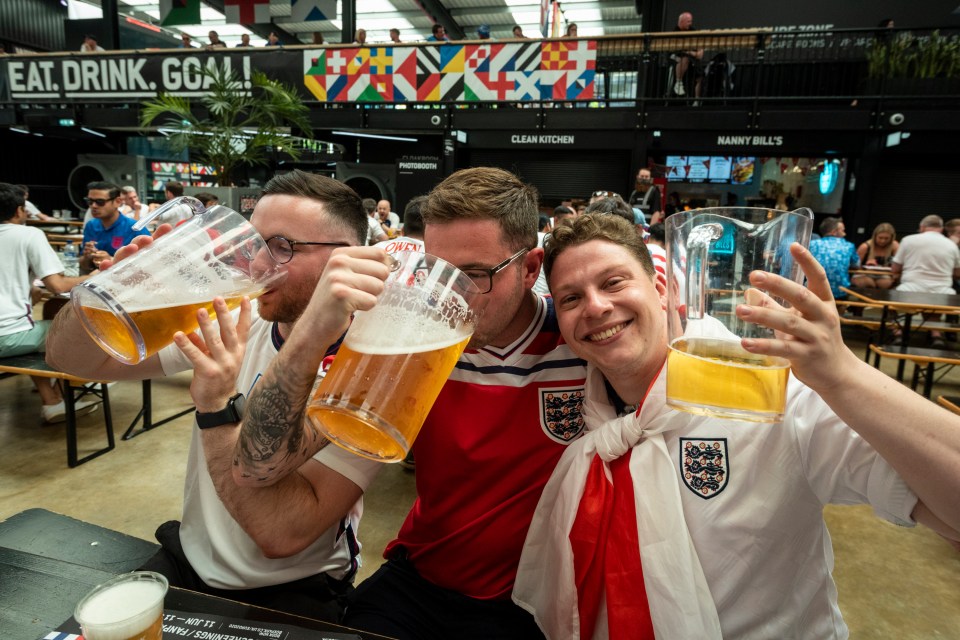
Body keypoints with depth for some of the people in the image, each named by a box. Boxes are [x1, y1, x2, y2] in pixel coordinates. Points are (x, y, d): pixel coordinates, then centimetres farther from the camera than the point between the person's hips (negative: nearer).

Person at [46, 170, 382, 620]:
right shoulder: (235, 322, -7)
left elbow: (283, 533, -26)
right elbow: (69, 359, -3)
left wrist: (218, 405, -32)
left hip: (291, 595, -4)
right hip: (186, 563, 5)